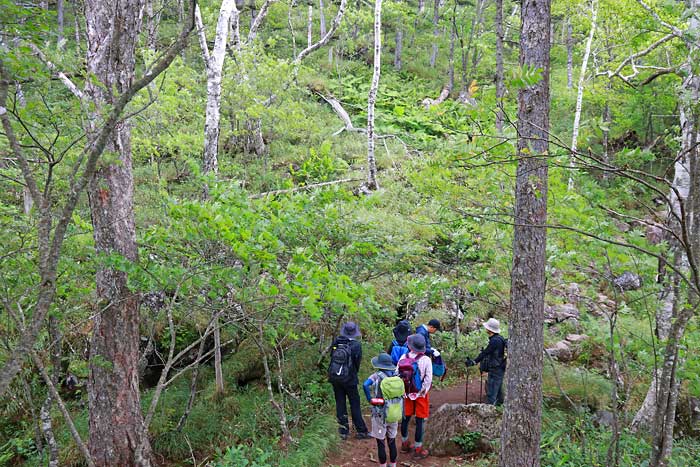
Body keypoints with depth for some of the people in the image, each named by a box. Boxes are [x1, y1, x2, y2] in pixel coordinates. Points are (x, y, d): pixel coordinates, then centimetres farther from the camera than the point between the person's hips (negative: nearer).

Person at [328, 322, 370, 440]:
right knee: (355, 404, 7)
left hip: (334, 378, 3)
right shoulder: (356, 345, -15)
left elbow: (332, 357, 2)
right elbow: (357, 362, -5)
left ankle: (343, 431, 15)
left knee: (340, 403, 11)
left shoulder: (335, 342, -6)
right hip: (349, 379, -3)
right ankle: (361, 431, 13)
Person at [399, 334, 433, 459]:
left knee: (405, 418, 18)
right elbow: (428, 379, -16)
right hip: (421, 394, -3)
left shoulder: (403, 358, -9)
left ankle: (405, 444, 34)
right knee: (420, 421, 6)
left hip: (407, 392, 3)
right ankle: (418, 449, 12)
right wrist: (423, 392, -4)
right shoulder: (426, 360, -17)